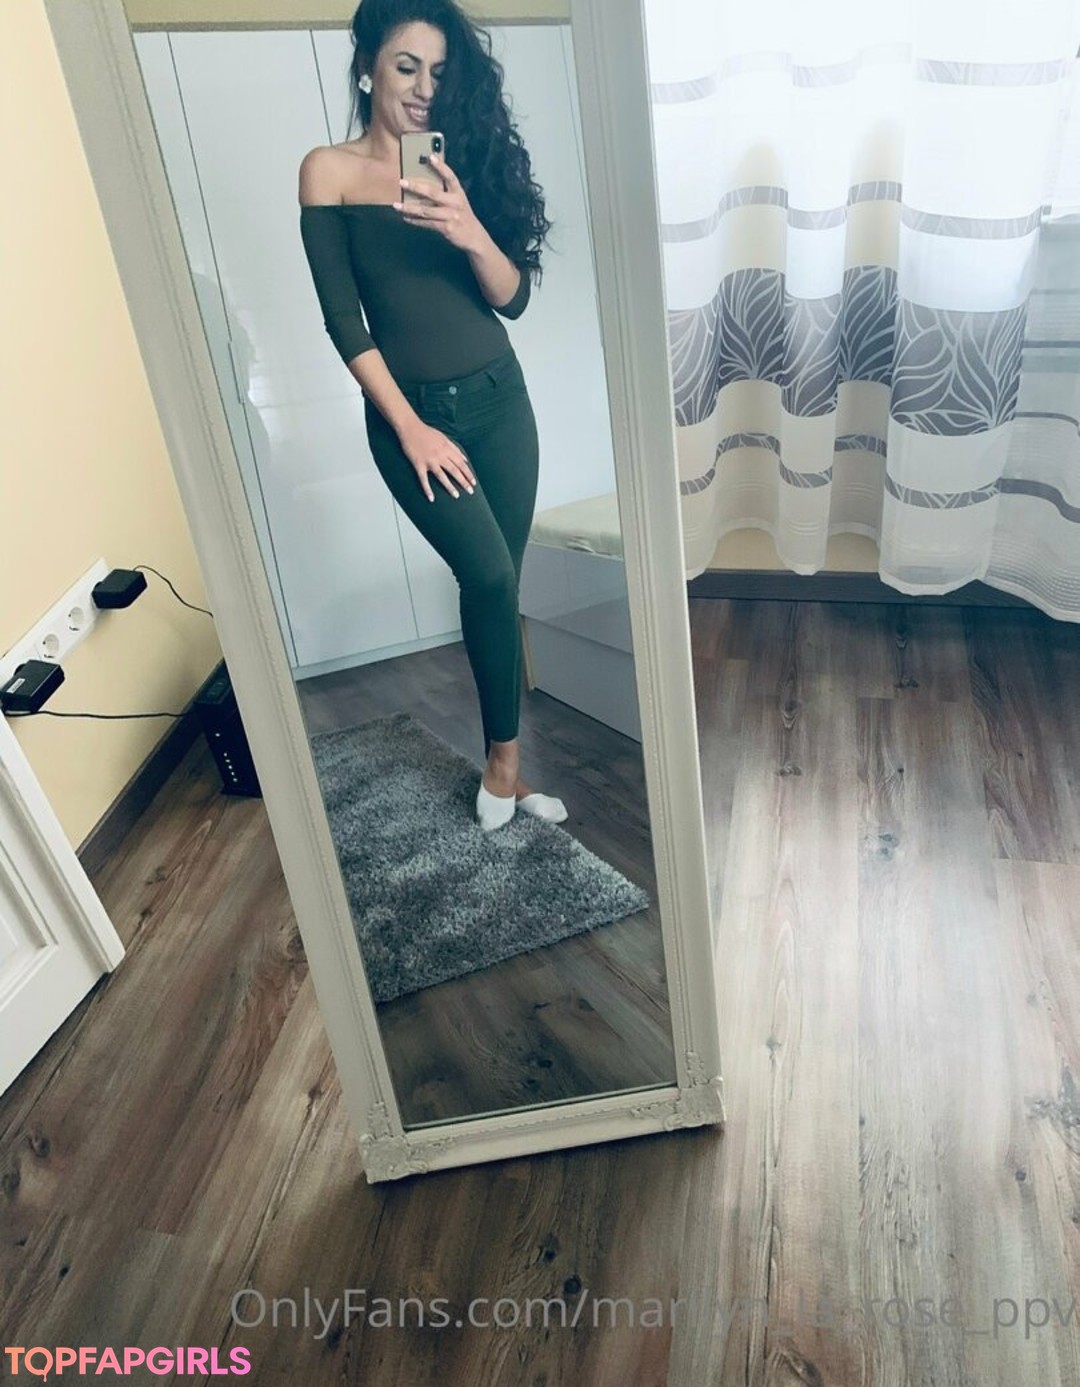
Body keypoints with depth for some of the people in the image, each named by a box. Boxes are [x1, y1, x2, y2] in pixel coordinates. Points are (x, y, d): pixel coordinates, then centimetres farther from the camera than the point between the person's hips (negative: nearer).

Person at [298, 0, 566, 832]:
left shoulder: (464, 165, 8)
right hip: (411, 412, -3)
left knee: (500, 585, 4)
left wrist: (472, 234, -19)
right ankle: (507, 758, 3)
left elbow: (513, 298, 1)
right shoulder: (330, 171, 0)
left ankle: (503, 760, 18)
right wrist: (409, 427, -14)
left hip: (499, 399, 4)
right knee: (490, 577, -17)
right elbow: (343, 320, -7)